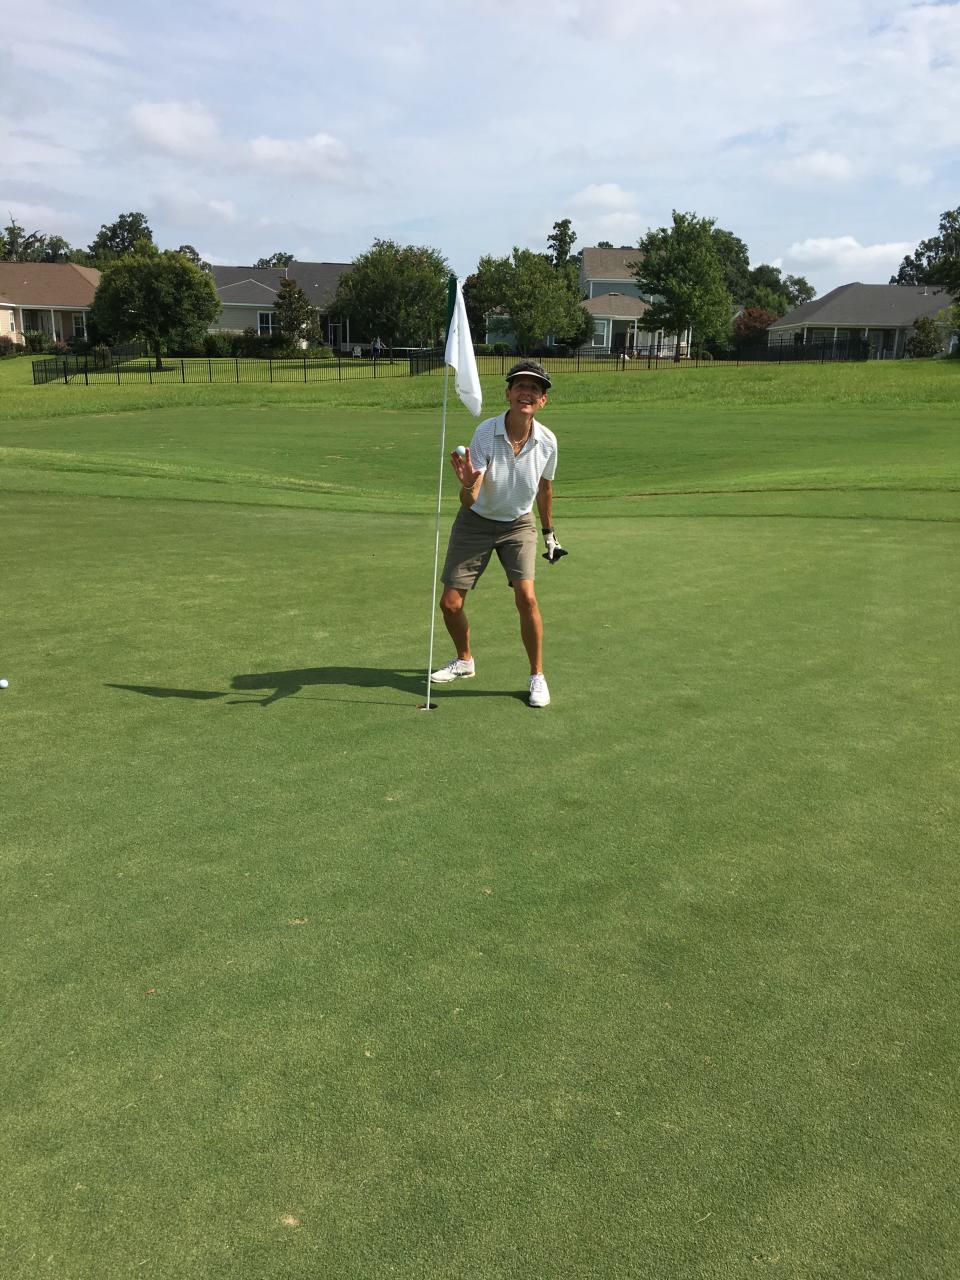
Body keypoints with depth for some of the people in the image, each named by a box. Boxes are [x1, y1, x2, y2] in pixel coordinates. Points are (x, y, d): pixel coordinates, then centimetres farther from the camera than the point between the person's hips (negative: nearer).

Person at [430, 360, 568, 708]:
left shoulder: (547, 441, -14)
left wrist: (549, 532, 17)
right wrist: (468, 485, -51)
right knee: (450, 604, 0)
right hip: (475, 522, 0)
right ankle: (464, 661, 30)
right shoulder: (485, 433, -24)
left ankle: (537, 676, 0)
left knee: (526, 597, -20)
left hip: (518, 525, 1)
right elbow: (468, 502, -28)